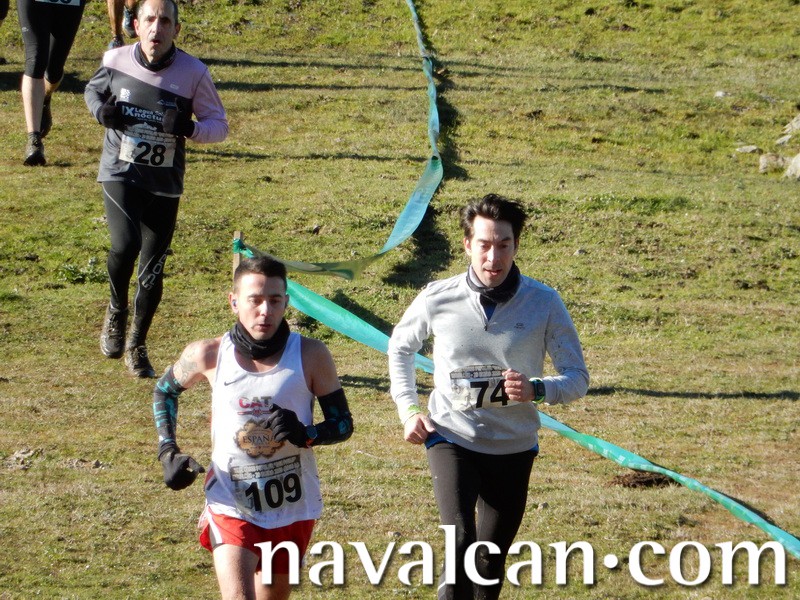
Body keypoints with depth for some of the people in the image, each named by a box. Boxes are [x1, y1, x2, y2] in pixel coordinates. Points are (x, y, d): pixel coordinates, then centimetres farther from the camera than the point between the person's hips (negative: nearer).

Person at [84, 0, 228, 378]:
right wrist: (101, 109, -7)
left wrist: (188, 128, -25)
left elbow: (219, 125, -3)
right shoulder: (116, 61, -6)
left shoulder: (193, 73, -11)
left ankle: (137, 345, 30)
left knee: (152, 272, 6)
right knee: (126, 244, -26)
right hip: (119, 174, -1)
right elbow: (93, 89, 16)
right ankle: (117, 311, 5)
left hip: (165, 185, 1)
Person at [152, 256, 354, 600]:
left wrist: (306, 435, -23)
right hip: (231, 505, -2)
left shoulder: (311, 357, -10)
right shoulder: (209, 355, -9)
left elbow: (343, 423, -2)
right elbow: (164, 390, 12)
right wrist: (168, 453, -1)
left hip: (293, 508, 2)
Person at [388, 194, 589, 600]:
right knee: (460, 542, -23)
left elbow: (577, 378, -6)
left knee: (490, 561, 10)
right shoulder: (438, 299, -9)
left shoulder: (544, 303, -10)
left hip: (513, 448, 2)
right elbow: (400, 346, 13)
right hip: (452, 439, -1)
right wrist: (407, 409, 3)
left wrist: (536, 390, -26)